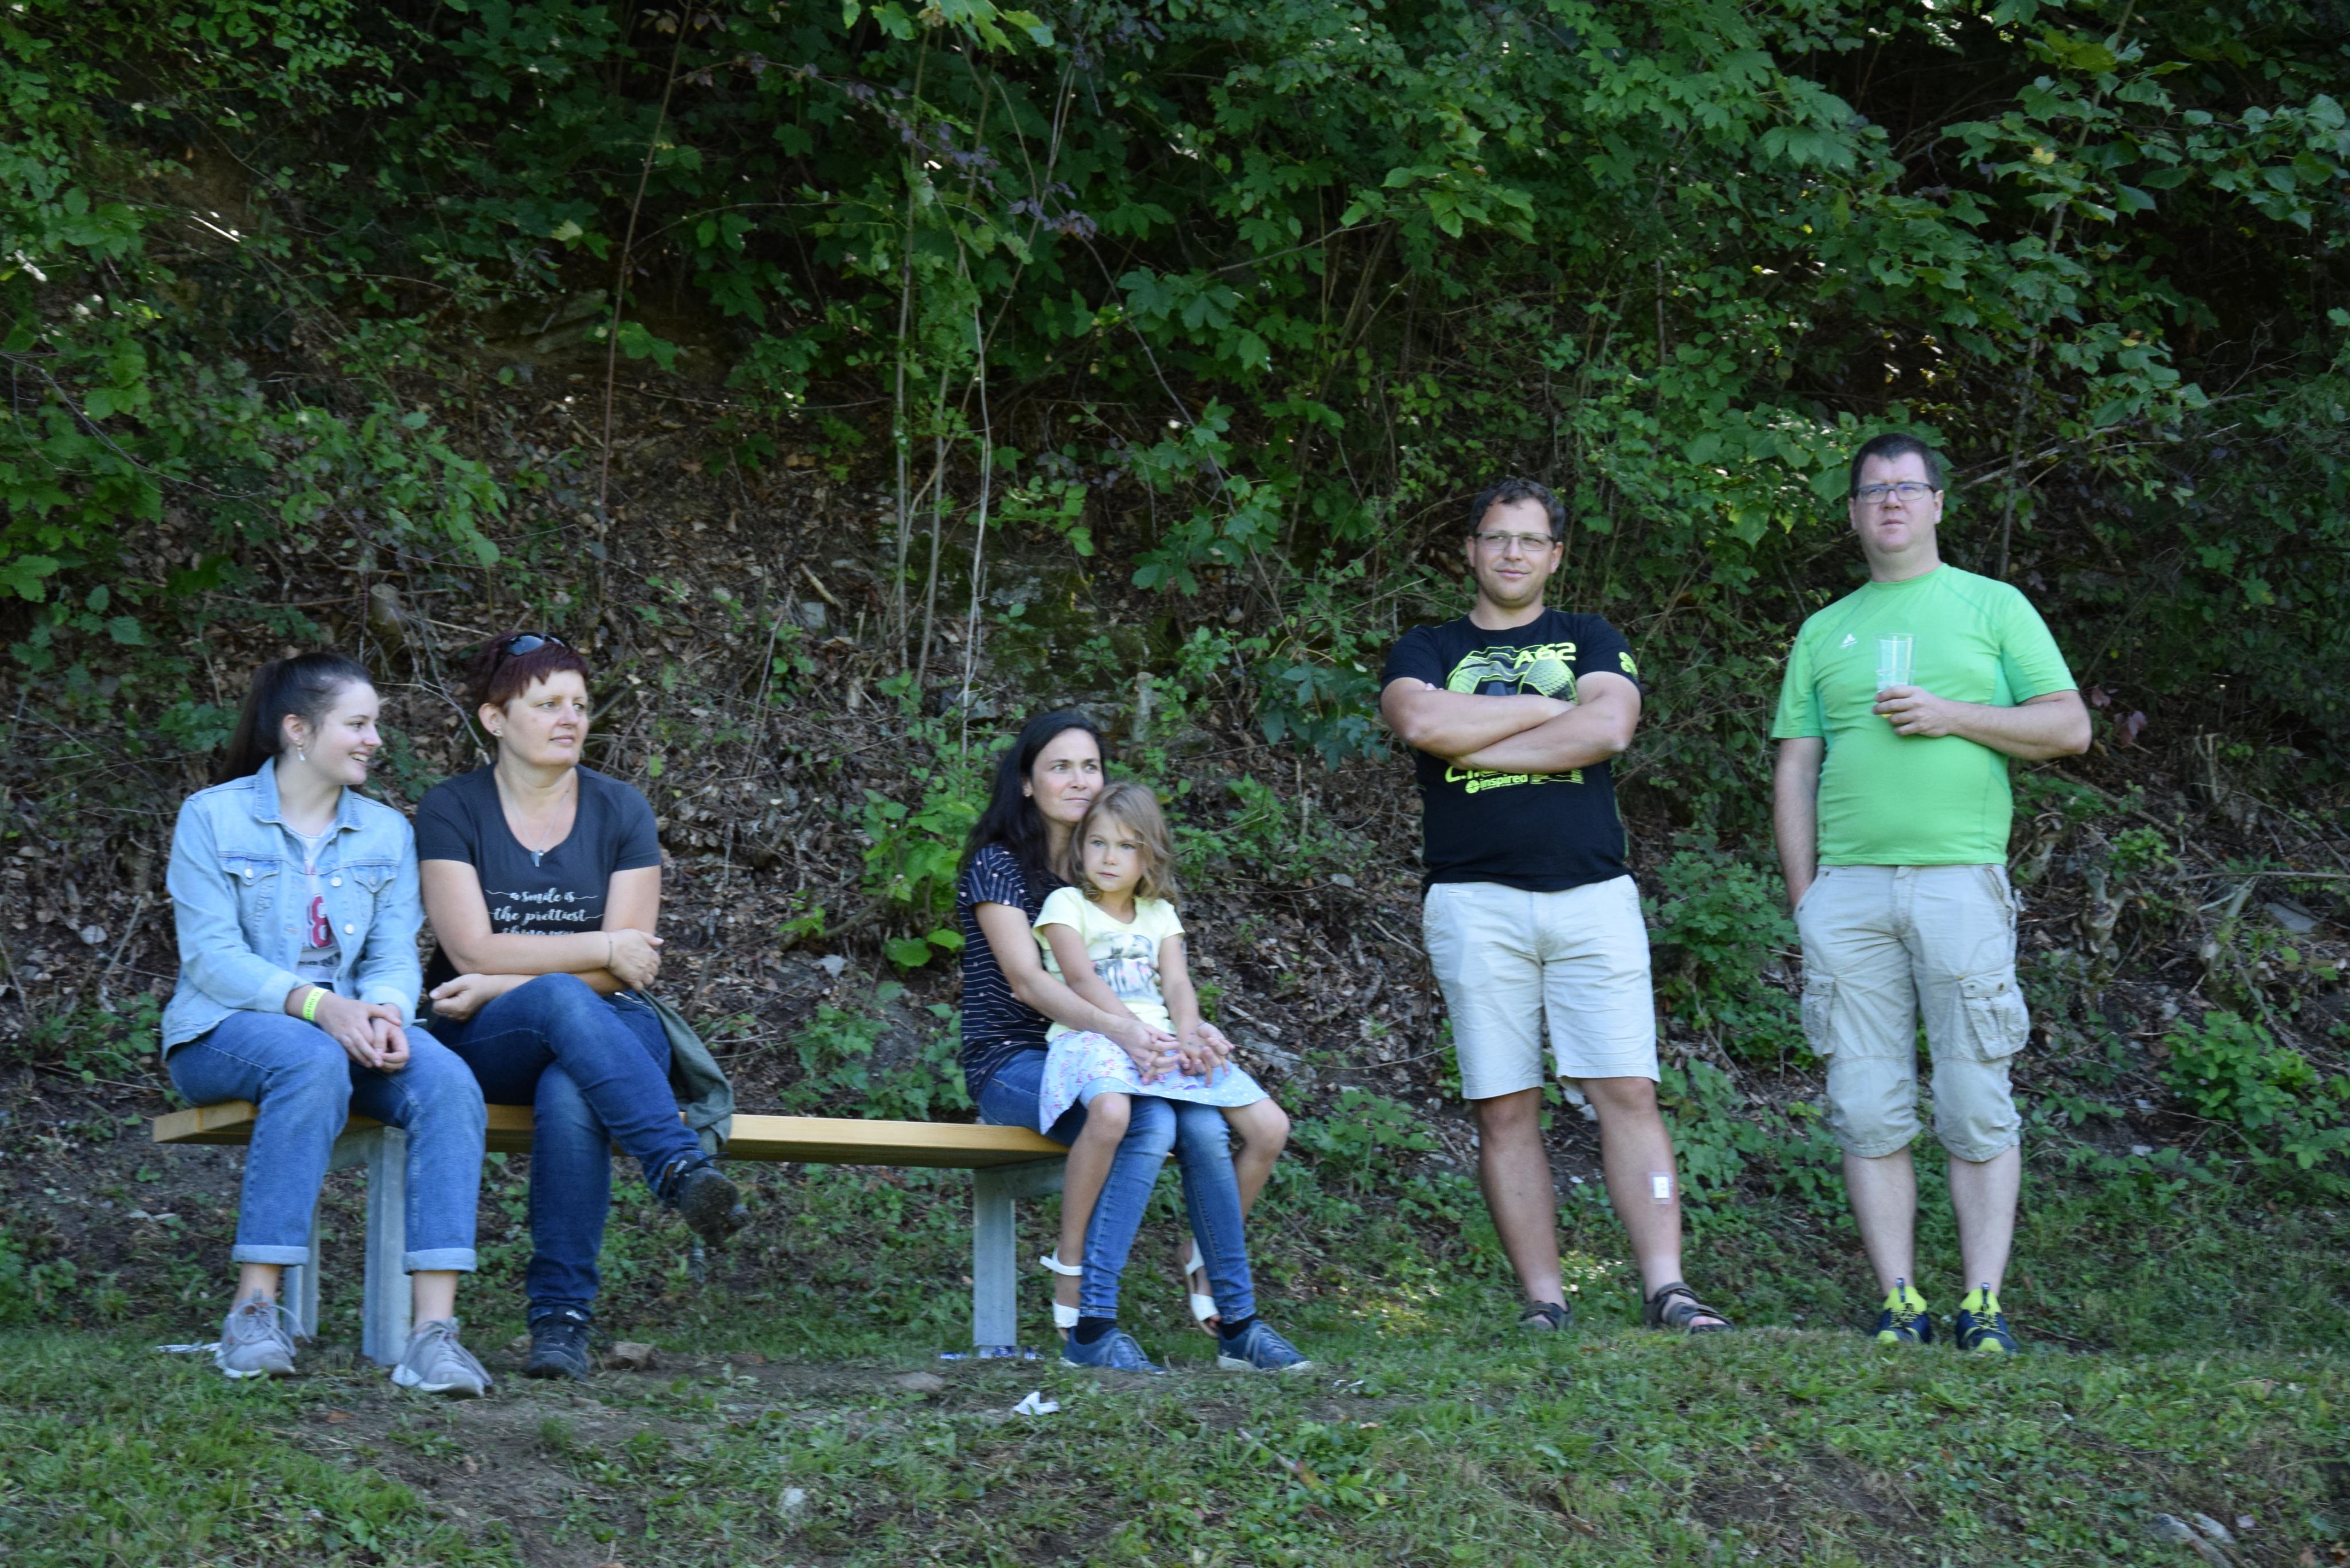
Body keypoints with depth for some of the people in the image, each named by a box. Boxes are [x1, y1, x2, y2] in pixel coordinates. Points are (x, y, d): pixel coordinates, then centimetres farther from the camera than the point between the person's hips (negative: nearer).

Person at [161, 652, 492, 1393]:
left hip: (349, 1026, 4)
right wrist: (317, 1005, -25)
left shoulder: (387, 832, 15)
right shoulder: (213, 817, 0)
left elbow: (395, 956, 6)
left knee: (447, 1081, -29)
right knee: (313, 1061, -39)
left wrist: (386, 1010, -20)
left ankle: (433, 1330, -37)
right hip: (225, 1031, -4)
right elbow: (209, 955, -9)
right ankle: (255, 1311, -34)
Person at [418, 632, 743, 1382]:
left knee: (570, 1096, -37)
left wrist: (504, 983, -11)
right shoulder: (451, 810, 3)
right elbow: (473, 949, -9)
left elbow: (626, 968, -2)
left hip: (611, 1031, 1)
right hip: (485, 1045, -1)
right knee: (560, 1000, -38)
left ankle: (562, 1318, -33)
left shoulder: (620, 811, 6)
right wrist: (602, 948, -11)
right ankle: (685, 1170, -47)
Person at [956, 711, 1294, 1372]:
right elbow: (1027, 981, -16)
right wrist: (1119, 1028, -32)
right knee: (1147, 1122, -36)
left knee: (1206, 1127, -25)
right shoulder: (998, 865, -3)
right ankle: (1085, 1324, -29)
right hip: (1011, 1062, -5)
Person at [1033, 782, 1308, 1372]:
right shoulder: (1066, 904, 8)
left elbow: (1178, 985, 7)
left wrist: (1186, 1036, -15)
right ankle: (1090, 1312, -39)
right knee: (1113, 1109, -42)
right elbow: (1081, 980, -8)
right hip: (1090, 1039, -6)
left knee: (1269, 1127, -13)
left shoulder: (1159, 915, 23)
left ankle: (1206, 1266, 2)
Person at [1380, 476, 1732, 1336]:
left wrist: (1471, 744, -5)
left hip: (1592, 895, 0)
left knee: (1627, 1093, -8)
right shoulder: (1426, 651, 15)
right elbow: (1423, 722, -8)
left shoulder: (1593, 642, 15)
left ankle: (1666, 1290, -11)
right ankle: (1545, 1305, 2)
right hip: (1477, 903, 0)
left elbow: (1608, 728, -6)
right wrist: (1547, 708, -2)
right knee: (1504, 1108, -2)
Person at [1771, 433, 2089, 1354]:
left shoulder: (1993, 607, 11)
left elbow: (2069, 727, 5)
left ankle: (1982, 1303, 0)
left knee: (1976, 1105, -4)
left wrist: (1951, 715, -7)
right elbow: (1795, 771, 16)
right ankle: (1899, 1304, 5)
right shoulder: (1824, 633, 18)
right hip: (1847, 890, 3)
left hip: (1960, 885, -2)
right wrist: (1802, 895, 5)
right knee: (1868, 1111, 0)